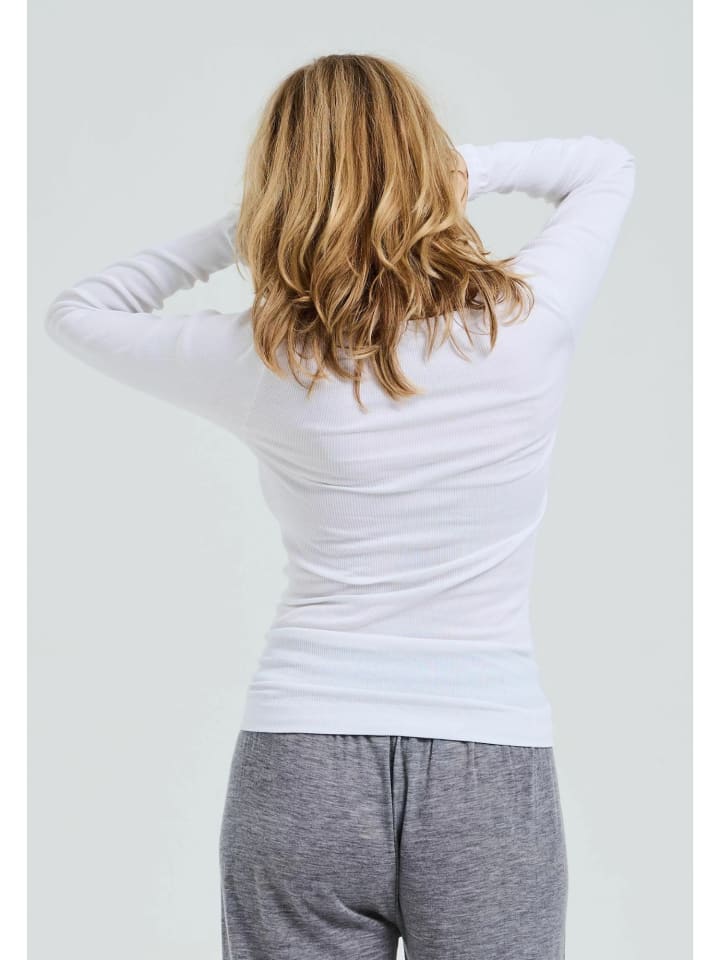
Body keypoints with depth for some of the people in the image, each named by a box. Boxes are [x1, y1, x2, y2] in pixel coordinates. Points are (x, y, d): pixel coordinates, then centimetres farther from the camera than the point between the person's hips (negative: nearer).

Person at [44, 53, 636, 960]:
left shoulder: (261, 361, -8)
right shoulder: (530, 322, -6)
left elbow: (76, 312, 11)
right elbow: (608, 163, 15)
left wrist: (236, 229, 6)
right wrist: (458, 167, 4)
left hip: (302, 764, 0)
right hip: (493, 772, 1)